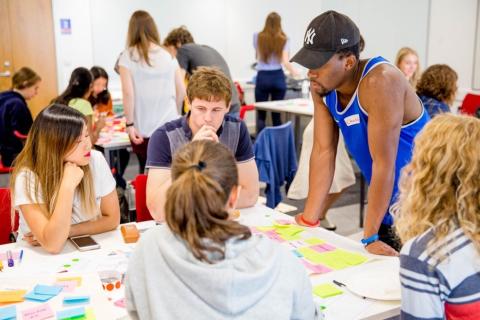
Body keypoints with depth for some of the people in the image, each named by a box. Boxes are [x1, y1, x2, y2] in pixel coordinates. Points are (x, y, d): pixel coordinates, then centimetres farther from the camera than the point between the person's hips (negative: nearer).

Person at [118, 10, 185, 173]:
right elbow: (181, 91, 10)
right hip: (170, 126, 2)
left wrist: (130, 124, -5)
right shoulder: (168, 55, 7)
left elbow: (128, 92, -10)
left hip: (144, 128, -2)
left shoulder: (127, 56, -2)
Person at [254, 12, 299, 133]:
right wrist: (293, 72, 16)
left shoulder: (258, 37, 3)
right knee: (277, 114, 7)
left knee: (261, 115, 2)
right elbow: (285, 61, -4)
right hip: (278, 77, 1)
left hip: (263, 77, -1)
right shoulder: (283, 39, 1)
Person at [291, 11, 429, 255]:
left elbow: (383, 163, -27)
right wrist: (309, 219, -7)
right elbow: (323, 152, -4)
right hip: (388, 203, 7)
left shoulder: (379, 82, -28)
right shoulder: (321, 87, -6)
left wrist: (369, 237, -23)